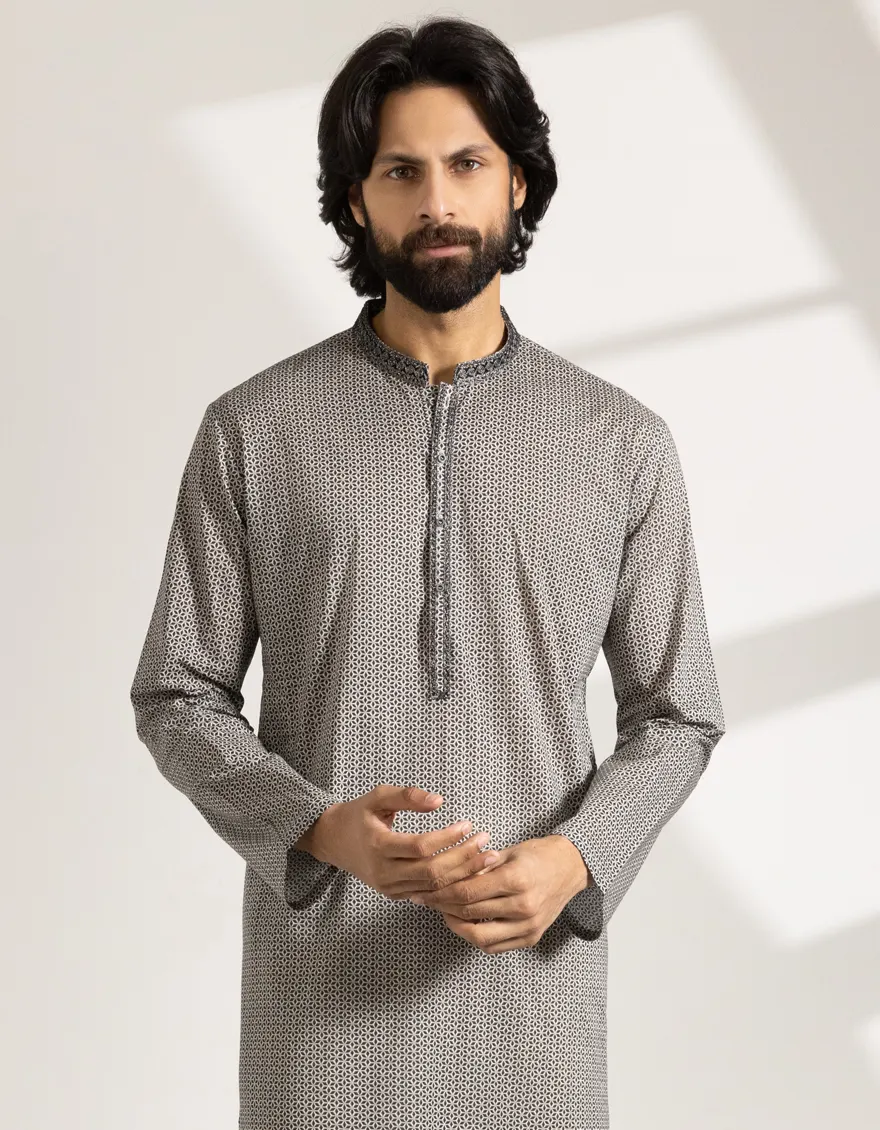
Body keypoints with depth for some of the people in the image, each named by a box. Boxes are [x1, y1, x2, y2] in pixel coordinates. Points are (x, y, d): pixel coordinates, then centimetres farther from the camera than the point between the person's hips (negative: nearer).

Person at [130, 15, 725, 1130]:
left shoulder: (623, 442, 1)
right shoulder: (251, 431, -2)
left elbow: (675, 712, 5)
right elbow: (177, 696, 1)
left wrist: (574, 858, -13)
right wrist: (321, 830, -16)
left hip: (533, 966, 1)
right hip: (323, 970, -1)